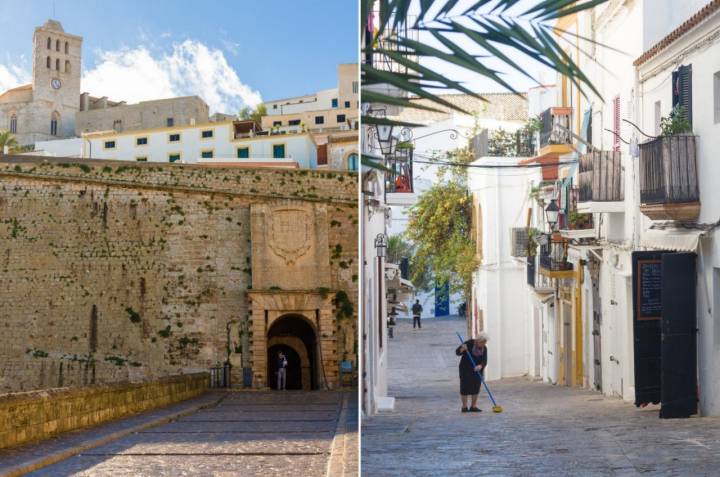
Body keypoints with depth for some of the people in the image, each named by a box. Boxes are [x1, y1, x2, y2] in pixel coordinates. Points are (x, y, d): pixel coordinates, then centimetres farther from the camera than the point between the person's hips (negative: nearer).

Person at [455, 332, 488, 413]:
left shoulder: (484, 348, 0)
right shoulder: (470, 343, -13)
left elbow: (484, 361, -10)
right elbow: (457, 352, -13)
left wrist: (480, 366, -30)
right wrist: (462, 349, -33)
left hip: (477, 370, 5)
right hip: (466, 369, -5)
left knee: (476, 387, 3)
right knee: (465, 387, -3)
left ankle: (473, 406, 10)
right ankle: (464, 407, 2)